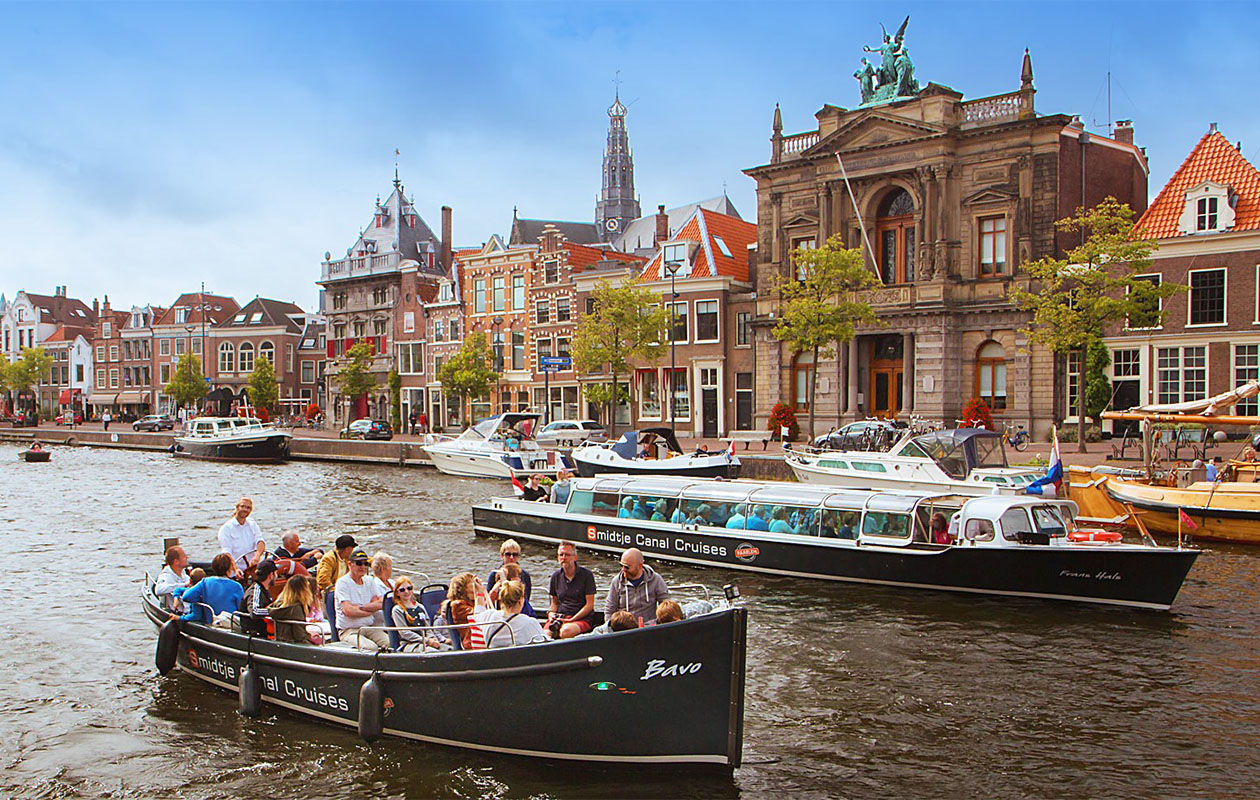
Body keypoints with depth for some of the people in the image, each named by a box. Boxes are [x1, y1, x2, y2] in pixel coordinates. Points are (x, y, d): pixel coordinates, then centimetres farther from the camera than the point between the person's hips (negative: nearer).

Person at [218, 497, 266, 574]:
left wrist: (257, 555, -24)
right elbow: (226, 552, -9)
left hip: (253, 568, 4)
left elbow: (260, 541, -2)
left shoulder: (253, 525, 15)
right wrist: (235, 569, -25)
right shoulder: (226, 528, 1)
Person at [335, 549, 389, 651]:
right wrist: (370, 610, -6)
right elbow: (348, 611, -15)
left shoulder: (370, 581, 14)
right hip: (349, 630, -5)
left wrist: (359, 607, -11)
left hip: (369, 627, 5)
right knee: (371, 647, -31)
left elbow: (380, 604, 2)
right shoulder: (342, 582, -5)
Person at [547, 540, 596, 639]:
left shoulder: (587, 575, 0)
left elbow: (590, 605, -3)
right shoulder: (556, 576, 14)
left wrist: (572, 619, -13)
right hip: (559, 617, 2)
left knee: (566, 631, -36)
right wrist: (551, 612, 1)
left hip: (581, 619, -2)